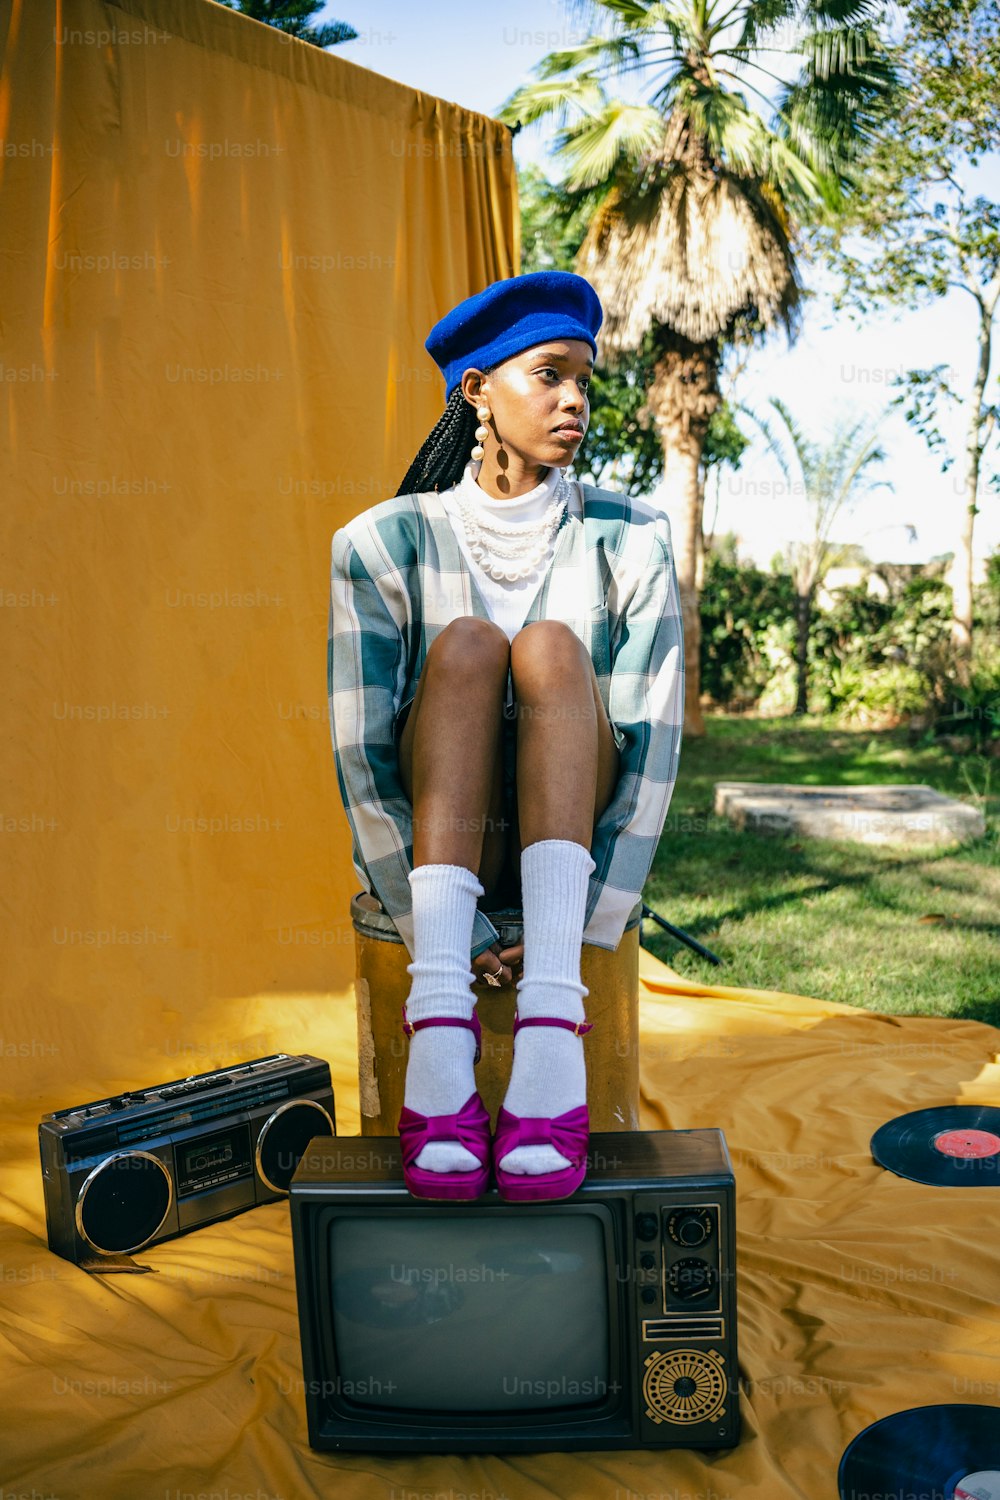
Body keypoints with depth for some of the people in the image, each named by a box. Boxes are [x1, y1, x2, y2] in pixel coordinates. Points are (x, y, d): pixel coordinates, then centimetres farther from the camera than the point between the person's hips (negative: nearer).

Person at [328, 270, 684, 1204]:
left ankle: (551, 1028, -42)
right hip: (435, 845, 0)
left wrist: (579, 933, -18)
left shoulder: (630, 541, -1)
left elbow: (651, 740, -9)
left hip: (568, 842, 1)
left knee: (552, 645, -26)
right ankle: (439, 1025, -41)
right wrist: (454, 940, -16)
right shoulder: (384, 543, -4)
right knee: (465, 642, -27)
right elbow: (359, 750, -9)